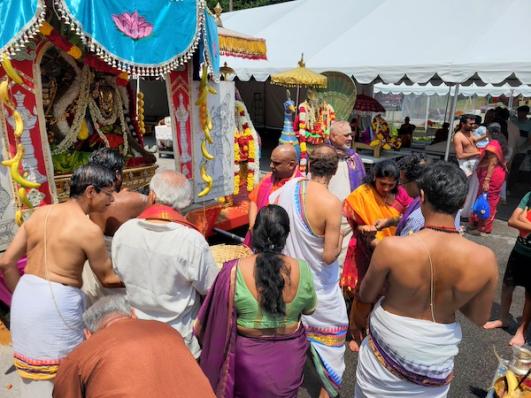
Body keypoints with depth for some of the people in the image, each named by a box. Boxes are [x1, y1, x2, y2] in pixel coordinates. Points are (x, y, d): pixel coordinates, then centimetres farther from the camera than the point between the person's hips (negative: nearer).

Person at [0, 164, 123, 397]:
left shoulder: (39, 214, 5)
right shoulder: (89, 230, -13)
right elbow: (108, 279, -3)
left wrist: (23, 297, 20)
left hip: (25, 298, 7)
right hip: (57, 303, -7)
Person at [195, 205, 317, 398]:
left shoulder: (234, 271, -22)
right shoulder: (302, 269, -17)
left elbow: (219, 319, -10)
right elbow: (309, 309, -1)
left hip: (248, 354, -1)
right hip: (289, 355, 2)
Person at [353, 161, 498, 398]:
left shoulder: (391, 247, -27)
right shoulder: (484, 259, -20)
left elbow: (366, 296, -9)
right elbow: (479, 318, -3)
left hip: (387, 351, -2)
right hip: (437, 362, 2)